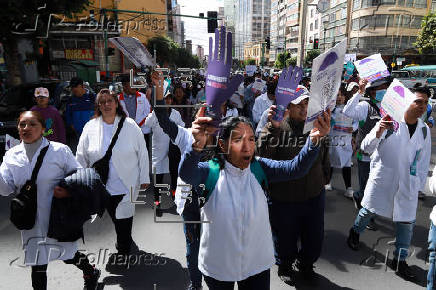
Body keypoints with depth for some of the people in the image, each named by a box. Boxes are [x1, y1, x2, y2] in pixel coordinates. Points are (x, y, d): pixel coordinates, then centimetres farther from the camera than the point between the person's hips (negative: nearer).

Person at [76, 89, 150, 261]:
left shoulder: (130, 125, -7)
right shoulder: (90, 127, -2)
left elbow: (142, 152, -3)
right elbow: (81, 156, 6)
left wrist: (144, 178, -2)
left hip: (126, 184, -2)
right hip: (103, 185, 3)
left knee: (124, 217, 9)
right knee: (115, 217, 19)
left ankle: (123, 249, 33)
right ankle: (126, 241, 47)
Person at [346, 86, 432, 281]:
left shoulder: (424, 130, 4)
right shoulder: (389, 122, -12)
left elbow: (423, 160, 12)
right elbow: (366, 148, -15)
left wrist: (419, 184, 10)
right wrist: (378, 132, -33)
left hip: (408, 184, 4)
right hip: (381, 180, -4)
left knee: (407, 222, 8)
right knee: (368, 211, 13)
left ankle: (400, 260, 26)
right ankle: (355, 233, 42)